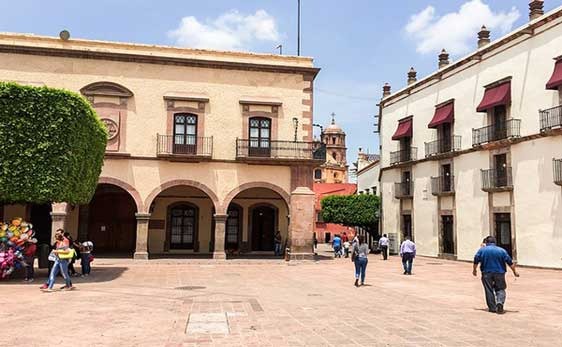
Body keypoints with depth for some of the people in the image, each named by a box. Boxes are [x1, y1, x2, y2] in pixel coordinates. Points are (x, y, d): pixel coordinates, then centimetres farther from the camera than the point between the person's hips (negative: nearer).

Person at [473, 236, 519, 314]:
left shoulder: (482, 250, 1)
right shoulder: (501, 250, 1)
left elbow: (476, 261, 3)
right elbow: (510, 262, 1)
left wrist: (474, 270, 16)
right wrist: (515, 271, 9)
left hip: (486, 273, 0)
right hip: (499, 273, 0)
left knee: (489, 291, 7)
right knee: (500, 290, 8)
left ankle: (492, 308, 9)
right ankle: (500, 303, -16)